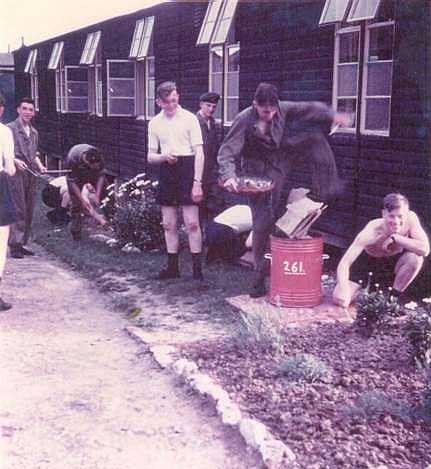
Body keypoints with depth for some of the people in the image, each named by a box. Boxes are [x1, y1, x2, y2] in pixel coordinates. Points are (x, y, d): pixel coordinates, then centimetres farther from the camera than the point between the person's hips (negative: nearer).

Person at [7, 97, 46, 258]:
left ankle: (21, 243, 16)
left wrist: (40, 166, 7)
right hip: (16, 174, -7)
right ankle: (14, 245, -4)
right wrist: (15, 161, -19)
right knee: (18, 210, -9)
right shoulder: (10, 128, -2)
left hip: (31, 175, 7)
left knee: (29, 211, 8)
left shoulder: (34, 132, 18)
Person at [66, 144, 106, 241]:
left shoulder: (99, 158, -34)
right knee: (76, 202, -6)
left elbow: (101, 175, -19)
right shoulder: (72, 159, -41)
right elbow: (72, 182, -30)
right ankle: (76, 232, 6)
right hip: (76, 175, -2)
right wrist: (82, 200, -31)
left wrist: (97, 195, -25)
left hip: (93, 174, 2)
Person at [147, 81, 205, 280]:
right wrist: (164, 156, -10)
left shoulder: (189, 118, -3)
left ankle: (197, 268, 0)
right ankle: (172, 266, 20)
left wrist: (197, 182, -14)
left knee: (192, 223, -6)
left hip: (186, 169, -5)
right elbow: (151, 156, 14)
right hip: (166, 172, 5)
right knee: (169, 224, 10)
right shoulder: (155, 123, 10)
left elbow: (199, 153, -6)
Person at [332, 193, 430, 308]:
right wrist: (343, 288, -54)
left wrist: (395, 238, -37)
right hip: (370, 263, -2)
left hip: (394, 261, 2)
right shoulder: (372, 231, -34)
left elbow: (425, 249, -35)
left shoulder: (410, 219, -27)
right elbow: (344, 263, -37)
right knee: (339, 298, -20)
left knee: (416, 257, -33)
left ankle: (393, 296, -10)